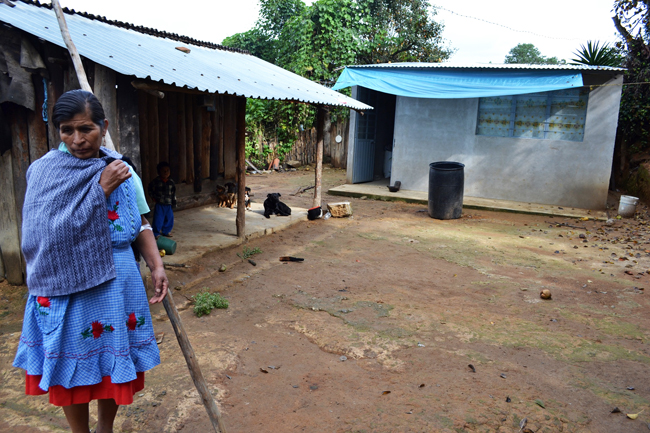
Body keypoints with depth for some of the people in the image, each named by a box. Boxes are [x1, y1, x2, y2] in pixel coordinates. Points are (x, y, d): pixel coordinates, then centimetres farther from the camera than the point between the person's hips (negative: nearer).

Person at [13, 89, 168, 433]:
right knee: (71, 372, 12)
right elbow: (51, 232, -18)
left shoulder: (124, 173, 3)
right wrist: (100, 189, -19)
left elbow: (140, 224, 9)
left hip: (115, 287, 3)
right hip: (64, 290, -3)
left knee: (114, 367, 16)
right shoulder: (44, 171, -7)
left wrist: (156, 265, -4)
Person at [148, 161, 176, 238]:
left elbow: (173, 193, 14)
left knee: (169, 218, 9)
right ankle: (156, 233, 7)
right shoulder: (155, 181, -5)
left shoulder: (171, 182, 7)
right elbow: (150, 190, 3)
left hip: (168, 205, 4)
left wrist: (174, 203, 12)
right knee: (158, 219, -4)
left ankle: (166, 231, 26)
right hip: (159, 204, -4)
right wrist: (154, 198, -7)